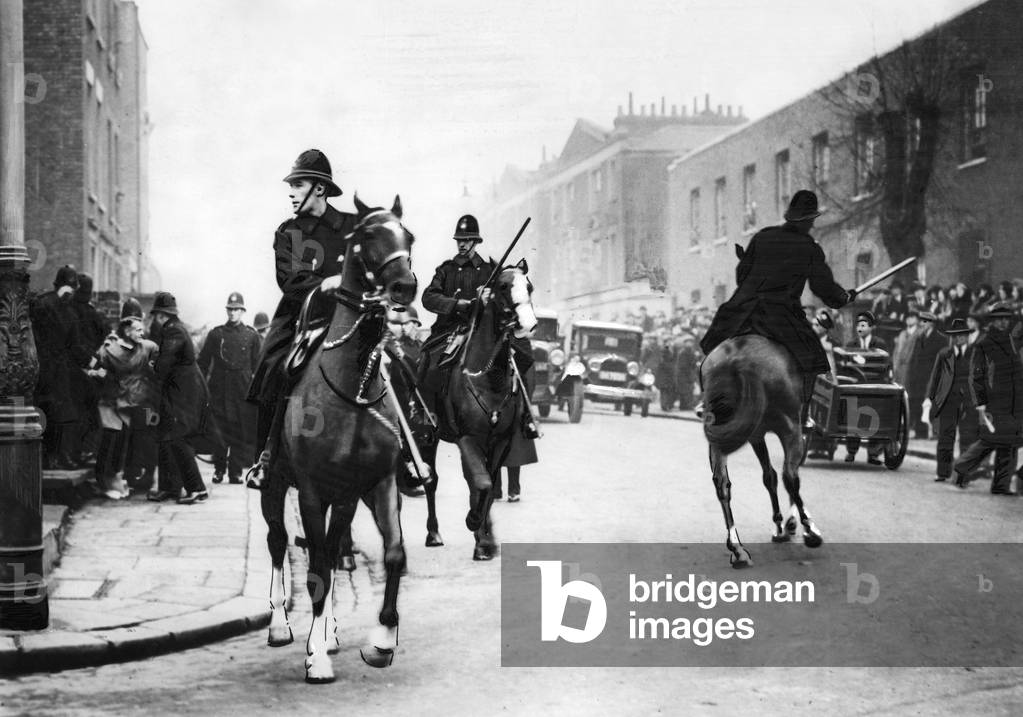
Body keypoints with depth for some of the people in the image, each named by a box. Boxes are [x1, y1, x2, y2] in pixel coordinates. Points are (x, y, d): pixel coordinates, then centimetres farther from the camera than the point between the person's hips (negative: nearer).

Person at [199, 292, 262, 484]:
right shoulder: (216, 334, 7)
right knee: (219, 429, 1)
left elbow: (258, 366, 7)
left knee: (240, 431, -1)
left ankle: (236, 471, 5)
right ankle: (219, 469, 11)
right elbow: (203, 362, 9)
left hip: (243, 390, 0)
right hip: (219, 389, 1)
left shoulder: (251, 336, 6)